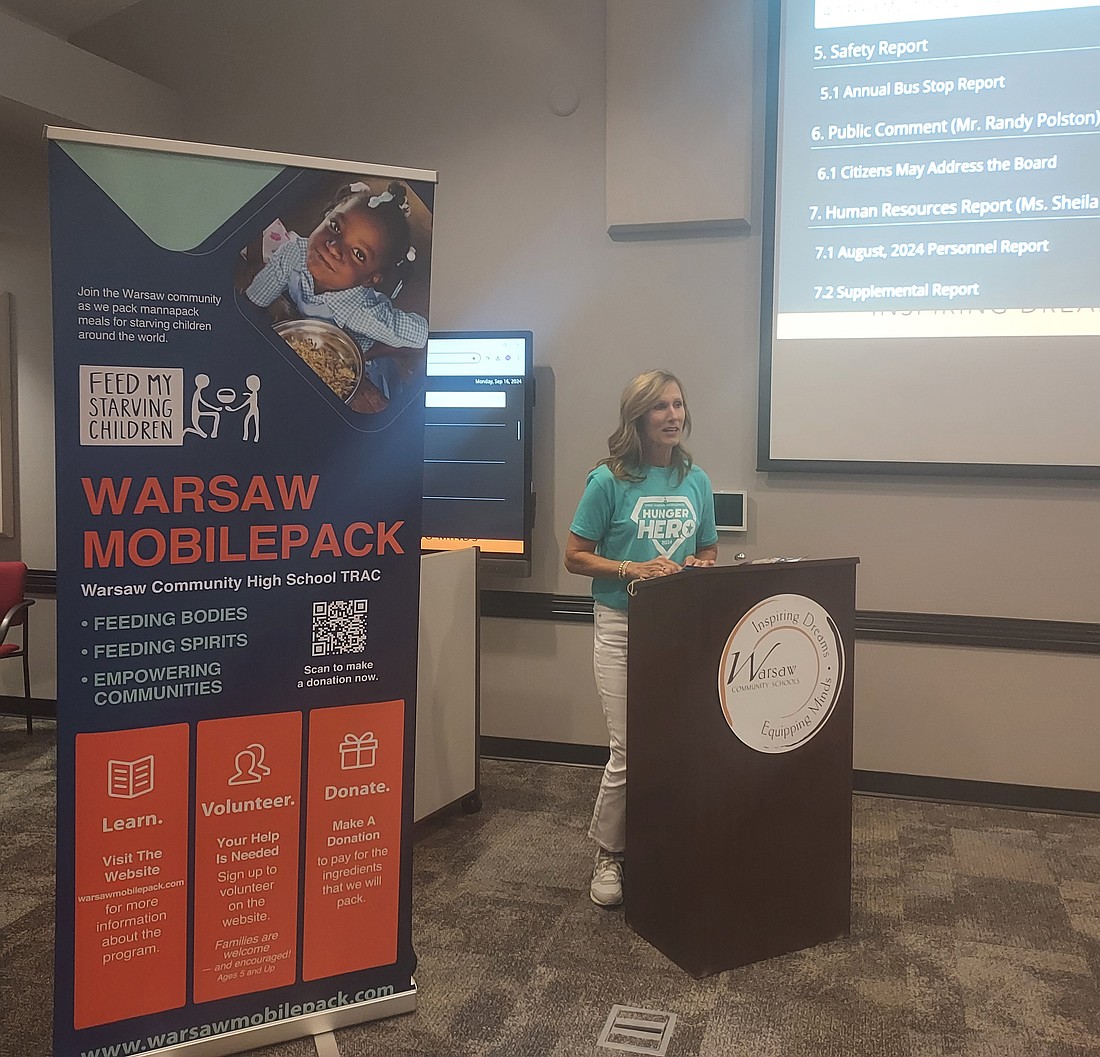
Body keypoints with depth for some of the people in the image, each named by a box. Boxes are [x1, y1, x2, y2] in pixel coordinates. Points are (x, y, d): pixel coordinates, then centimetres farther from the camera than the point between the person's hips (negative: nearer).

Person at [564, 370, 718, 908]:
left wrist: (700, 568, -6)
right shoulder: (609, 481, -6)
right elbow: (575, 557, -4)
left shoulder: (696, 481, 7)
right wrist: (632, 569, -18)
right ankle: (608, 854, 19)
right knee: (629, 753, -2)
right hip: (623, 627, -4)